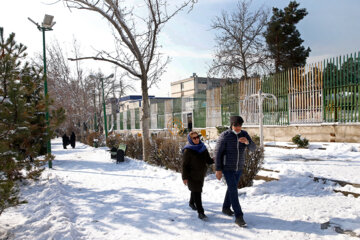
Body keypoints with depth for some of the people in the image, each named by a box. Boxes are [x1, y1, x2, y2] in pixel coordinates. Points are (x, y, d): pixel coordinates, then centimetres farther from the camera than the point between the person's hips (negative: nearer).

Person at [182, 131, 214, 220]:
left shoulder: (202, 147, 5)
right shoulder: (188, 150, -13)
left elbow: (208, 160, 7)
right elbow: (185, 165, -12)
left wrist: (214, 160, -15)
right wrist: (185, 177, -14)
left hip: (201, 174, 6)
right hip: (192, 175, -6)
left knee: (196, 190, 22)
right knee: (196, 192, -7)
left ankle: (191, 203, 47)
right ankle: (200, 212, -3)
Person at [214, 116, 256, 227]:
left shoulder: (244, 134, -1)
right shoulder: (224, 136, -17)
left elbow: (253, 148, -7)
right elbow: (218, 152, -13)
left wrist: (247, 142, -30)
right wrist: (218, 169, -15)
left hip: (239, 167, 6)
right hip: (227, 168, -6)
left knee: (232, 188, 18)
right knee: (233, 190, -10)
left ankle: (226, 208, 38)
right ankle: (239, 216, -5)